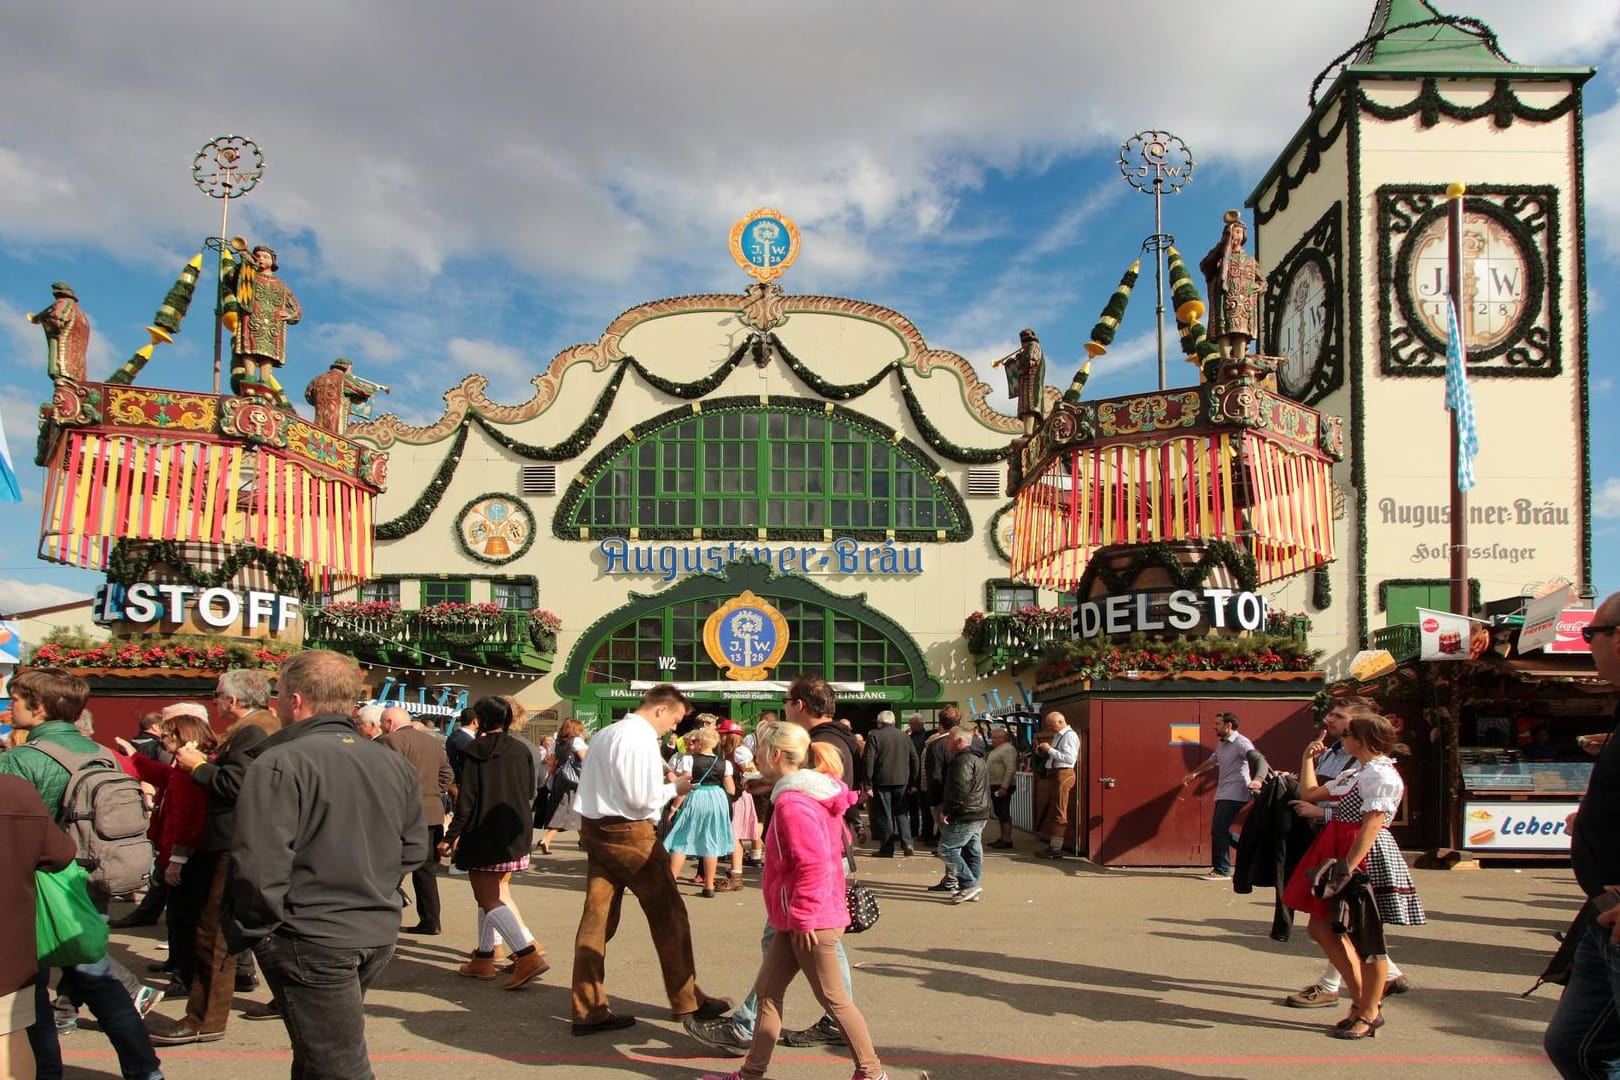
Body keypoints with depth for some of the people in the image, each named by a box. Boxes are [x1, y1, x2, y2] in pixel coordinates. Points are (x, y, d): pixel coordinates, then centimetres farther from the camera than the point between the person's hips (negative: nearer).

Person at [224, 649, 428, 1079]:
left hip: (311, 942, -7)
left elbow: (259, 867, -20)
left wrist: (246, 932, -7)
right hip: (380, 935, 7)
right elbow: (412, 850, 12)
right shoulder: (394, 764, 7)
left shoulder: (278, 763, -14)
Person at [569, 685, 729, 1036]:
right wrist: (674, 789, -3)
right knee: (668, 915, 4)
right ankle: (686, 1000, 15)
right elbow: (643, 798, -19)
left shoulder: (605, 734, 13)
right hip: (629, 833, -9)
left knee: (597, 917, 7)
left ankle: (588, 1009, 9)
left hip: (595, 828, 9)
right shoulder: (641, 738, -15)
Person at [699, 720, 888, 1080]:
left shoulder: (792, 804, -22)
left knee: (832, 998, 3)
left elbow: (813, 864, -27)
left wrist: (804, 916, -20)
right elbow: (818, 855, 20)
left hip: (811, 923, -10)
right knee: (767, 989, 13)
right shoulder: (802, 794, 10)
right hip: (795, 919, 10)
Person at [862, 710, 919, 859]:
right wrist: (914, 783, 11)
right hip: (902, 782, 4)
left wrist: (868, 785, -10)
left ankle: (887, 849, 5)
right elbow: (915, 760, 8)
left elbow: (869, 762, -12)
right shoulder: (904, 736, 9)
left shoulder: (874, 736, -5)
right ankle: (907, 843, 2)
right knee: (901, 812, 15)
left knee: (884, 815, 4)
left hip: (882, 781, -4)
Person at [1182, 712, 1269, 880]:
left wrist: (1258, 779, -50)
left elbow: (1260, 760, -30)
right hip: (1223, 794, 9)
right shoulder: (1221, 743, 13)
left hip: (1235, 794, -9)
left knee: (1218, 830, -11)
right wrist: (1194, 773, 36)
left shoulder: (1241, 743, -15)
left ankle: (1222, 871, -3)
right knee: (1219, 830, 11)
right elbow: (1213, 761, 32)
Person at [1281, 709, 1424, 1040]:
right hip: (1339, 850, 10)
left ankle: (1369, 1013, 15)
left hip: (1367, 858, -10)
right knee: (1320, 927, 11)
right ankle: (1361, 999, 21)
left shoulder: (1381, 774, -15)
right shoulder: (1355, 773, 16)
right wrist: (1308, 758, 23)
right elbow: (1309, 793, 21)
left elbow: (1372, 826, -22)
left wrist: (1348, 866, -26)